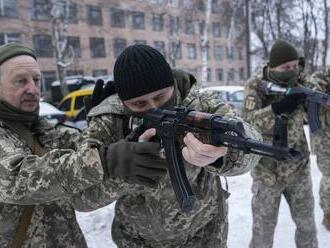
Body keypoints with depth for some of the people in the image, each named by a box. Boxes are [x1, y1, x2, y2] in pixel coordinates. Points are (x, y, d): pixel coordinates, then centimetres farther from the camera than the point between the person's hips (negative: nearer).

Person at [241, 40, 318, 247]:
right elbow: (247, 121, -22)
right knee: (263, 228, 11)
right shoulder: (255, 86, -11)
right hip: (267, 172, -3)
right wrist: (278, 107, -35)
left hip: (299, 169, 3)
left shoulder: (299, 83, -2)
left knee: (307, 223, 20)